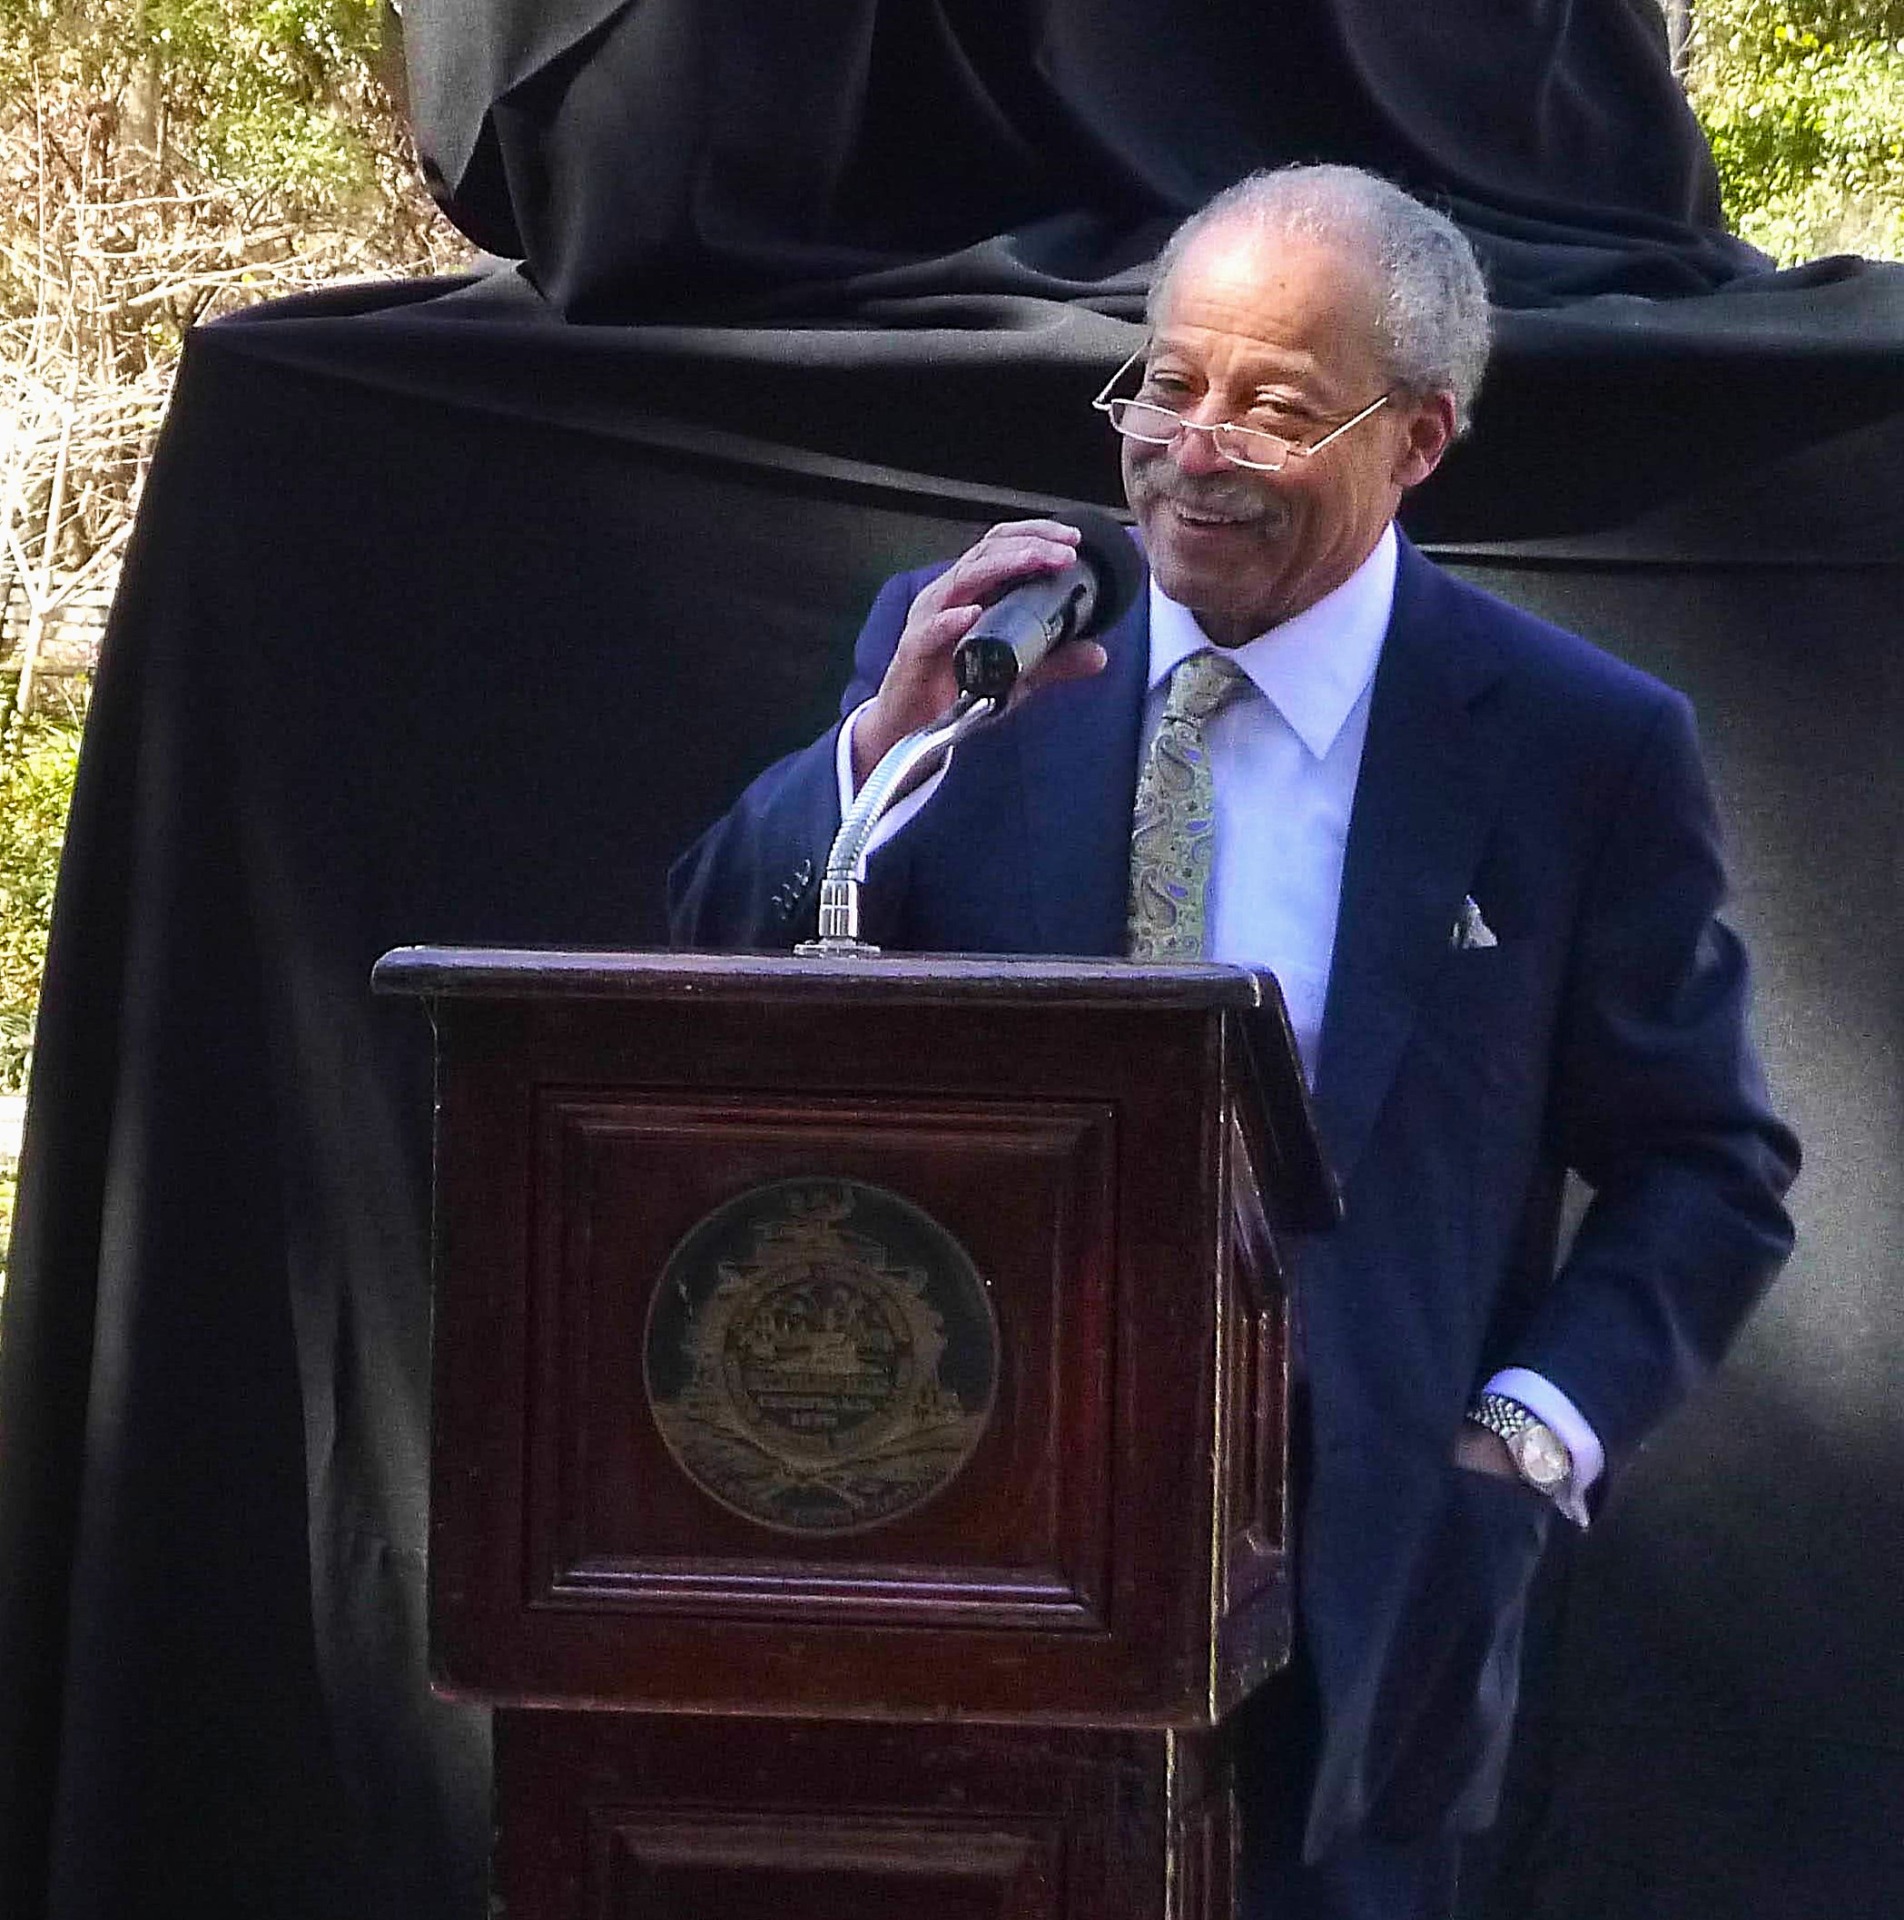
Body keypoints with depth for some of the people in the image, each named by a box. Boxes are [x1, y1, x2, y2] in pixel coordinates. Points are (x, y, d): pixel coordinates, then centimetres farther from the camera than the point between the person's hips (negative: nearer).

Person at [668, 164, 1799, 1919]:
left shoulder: (1584, 748, -4)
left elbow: (1706, 1169, 3)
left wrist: (1533, 1432, -10)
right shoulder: (962, 646, 3)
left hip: (1355, 1562, -2)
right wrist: (892, 738, -17)